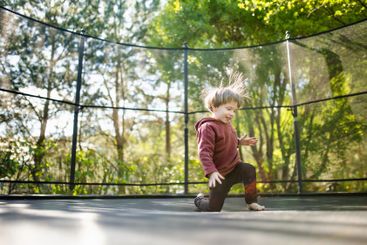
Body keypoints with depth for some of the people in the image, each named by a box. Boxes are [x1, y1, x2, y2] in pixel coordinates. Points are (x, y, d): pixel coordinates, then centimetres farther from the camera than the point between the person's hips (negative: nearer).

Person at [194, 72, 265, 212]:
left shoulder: (226, 124, 7)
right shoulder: (208, 127, -22)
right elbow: (204, 152, -27)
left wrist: (240, 142, 9)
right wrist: (211, 172, -36)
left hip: (234, 167, 7)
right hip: (221, 173, -6)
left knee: (249, 170, -27)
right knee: (213, 209, 0)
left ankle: (251, 203, -7)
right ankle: (200, 199, 35)